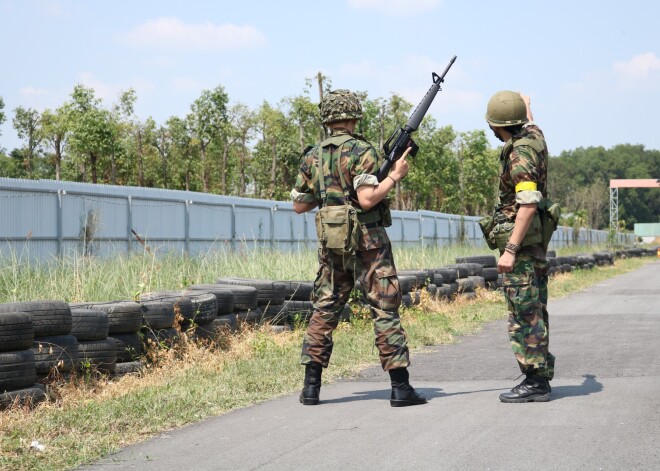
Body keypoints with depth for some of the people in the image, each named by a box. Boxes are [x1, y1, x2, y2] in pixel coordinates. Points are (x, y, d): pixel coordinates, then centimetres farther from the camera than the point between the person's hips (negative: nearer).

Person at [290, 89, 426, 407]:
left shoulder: (312, 157, 7)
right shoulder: (361, 152, -10)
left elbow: (299, 206, 12)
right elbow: (367, 199, -20)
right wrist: (395, 176, -9)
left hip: (331, 244, 5)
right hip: (367, 242, -5)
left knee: (324, 312, 11)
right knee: (385, 312, -2)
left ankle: (311, 387, 9)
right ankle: (400, 388, -3)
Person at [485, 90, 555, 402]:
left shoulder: (519, 154, -19)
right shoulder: (534, 136, 8)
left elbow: (528, 205, -26)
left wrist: (510, 249, -27)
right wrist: (526, 105, 56)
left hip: (520, 241, -10)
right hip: (535, 244, 10)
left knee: (525, 313, -8)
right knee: (533, 312, 13)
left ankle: (535, 382, -7)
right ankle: (539, 378, 18)